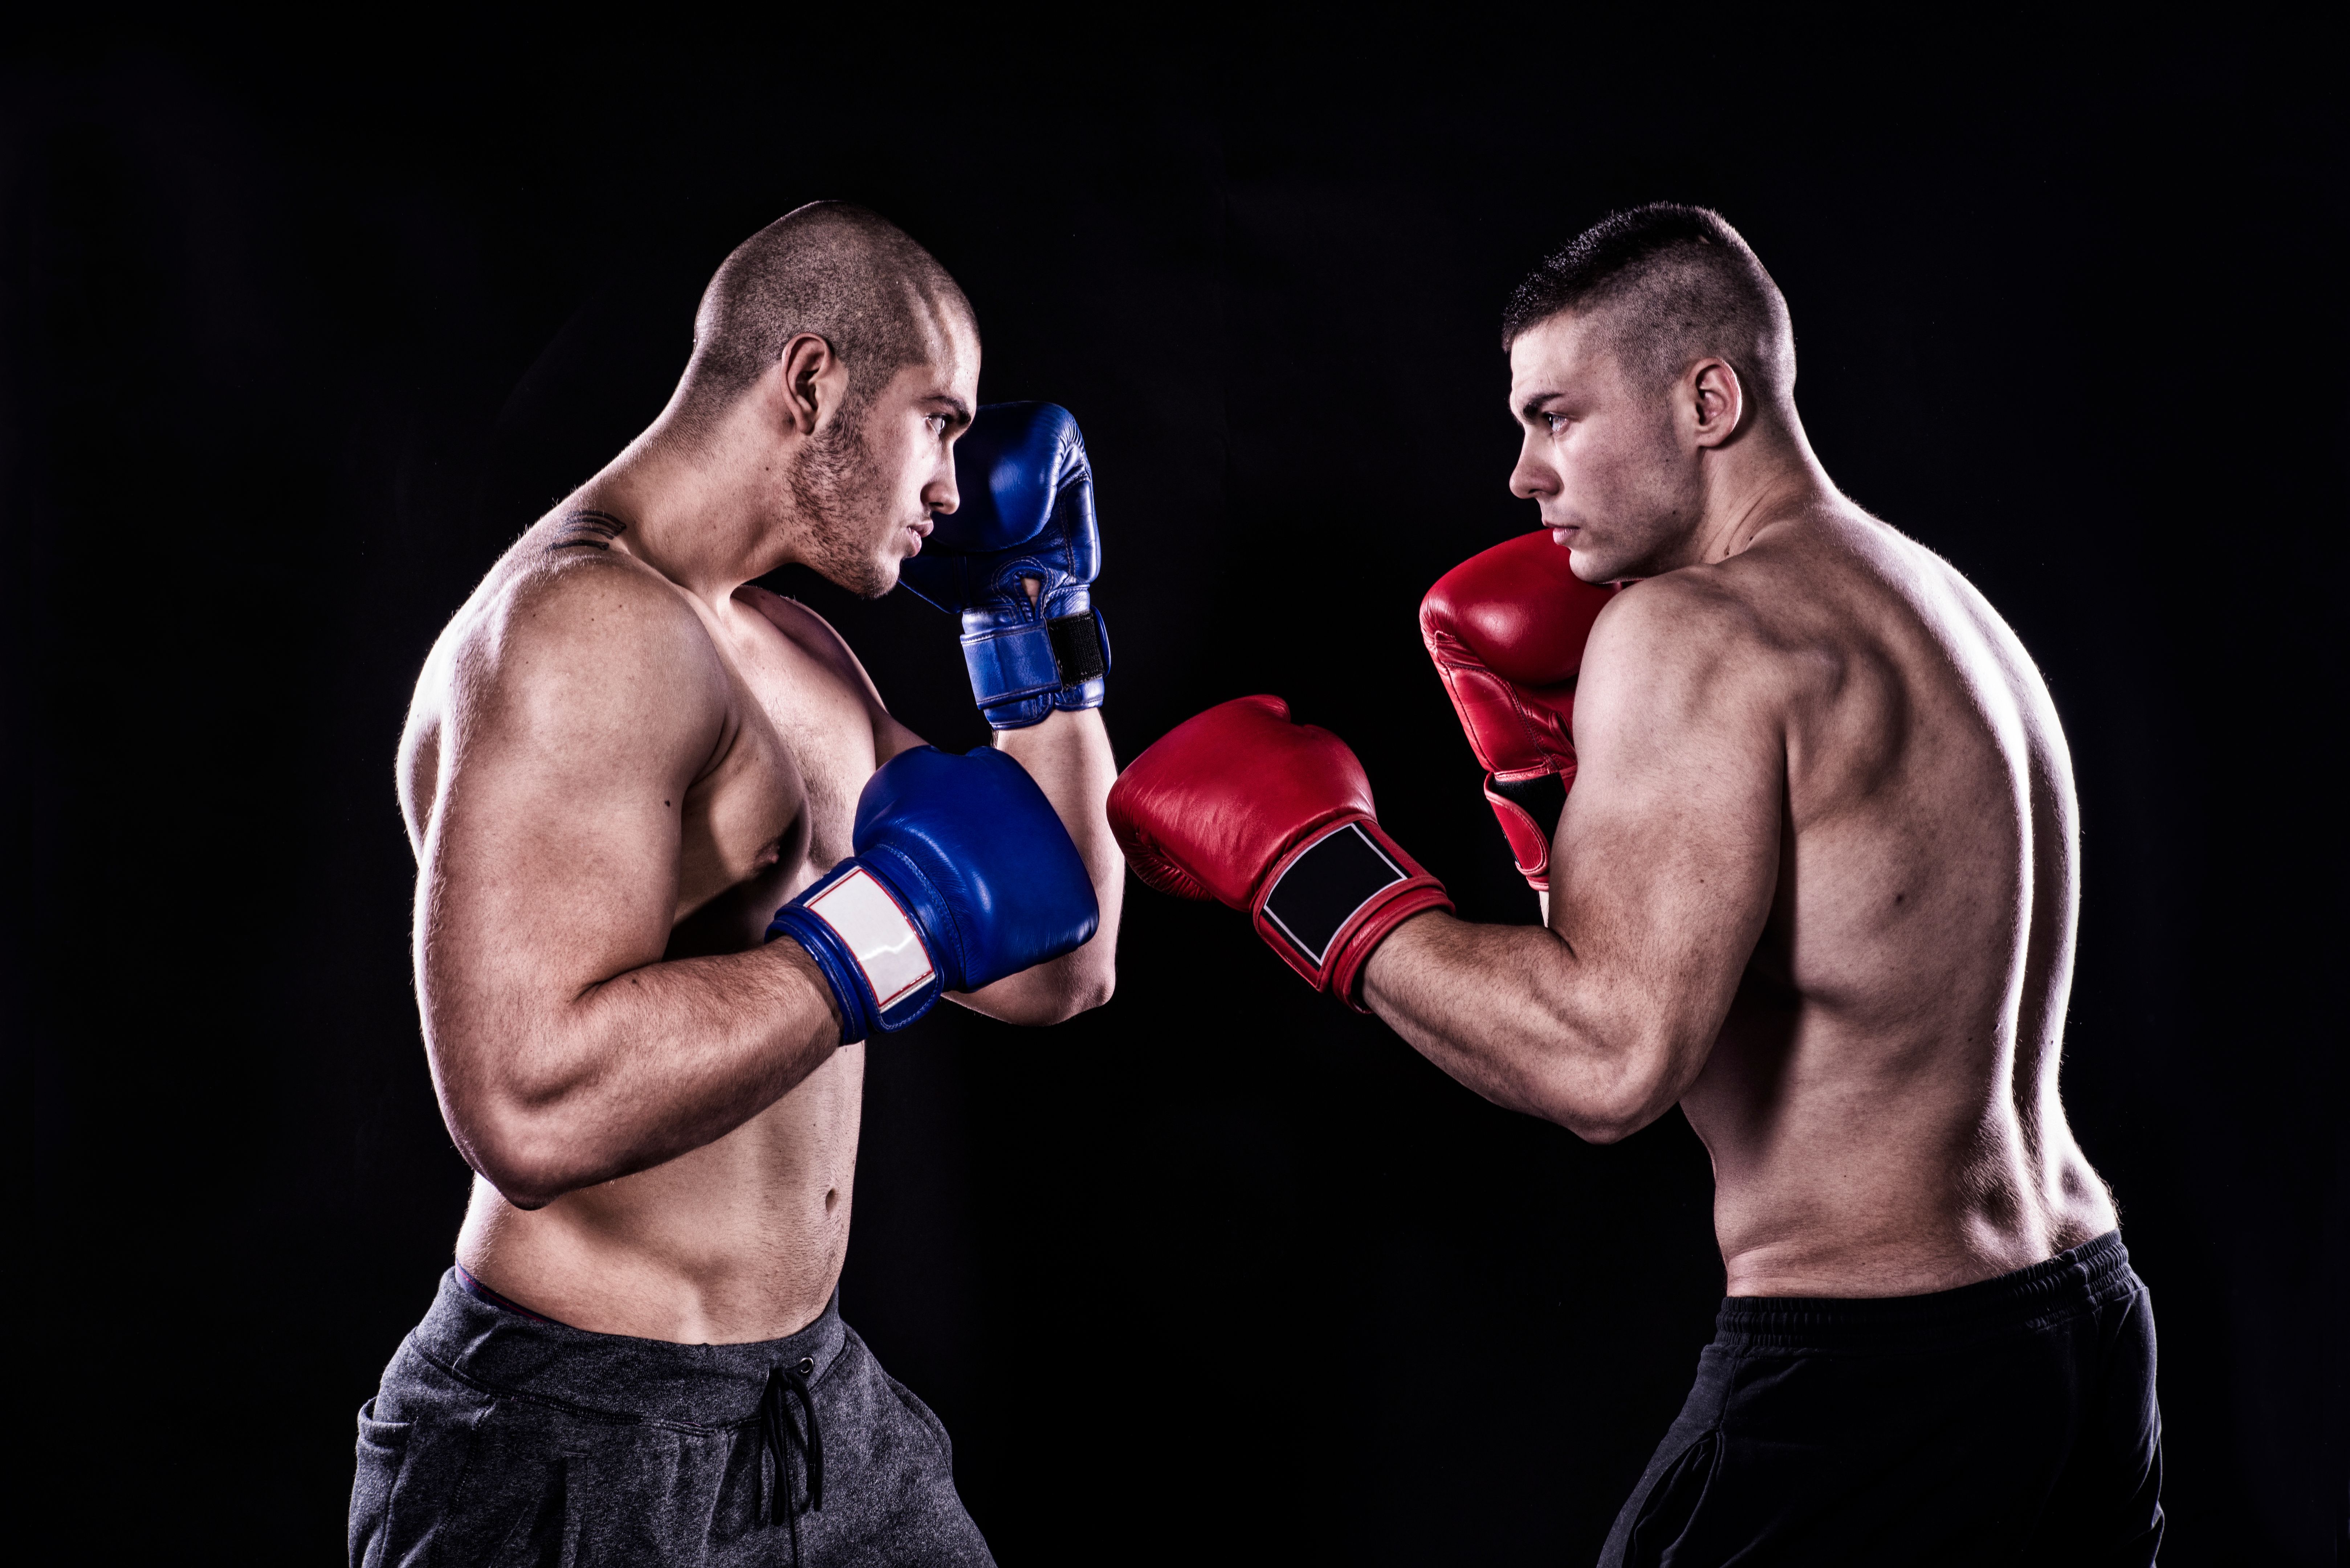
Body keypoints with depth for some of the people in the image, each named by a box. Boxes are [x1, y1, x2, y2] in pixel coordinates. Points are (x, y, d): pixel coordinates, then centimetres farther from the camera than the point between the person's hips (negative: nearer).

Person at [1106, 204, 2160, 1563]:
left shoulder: (1695, 626, -16)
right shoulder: (1941, 611, 13)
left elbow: (1613, 1059, -26)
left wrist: (1304, 859, -17)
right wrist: (1550, 773, 9)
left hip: (1867, 1393, -9)